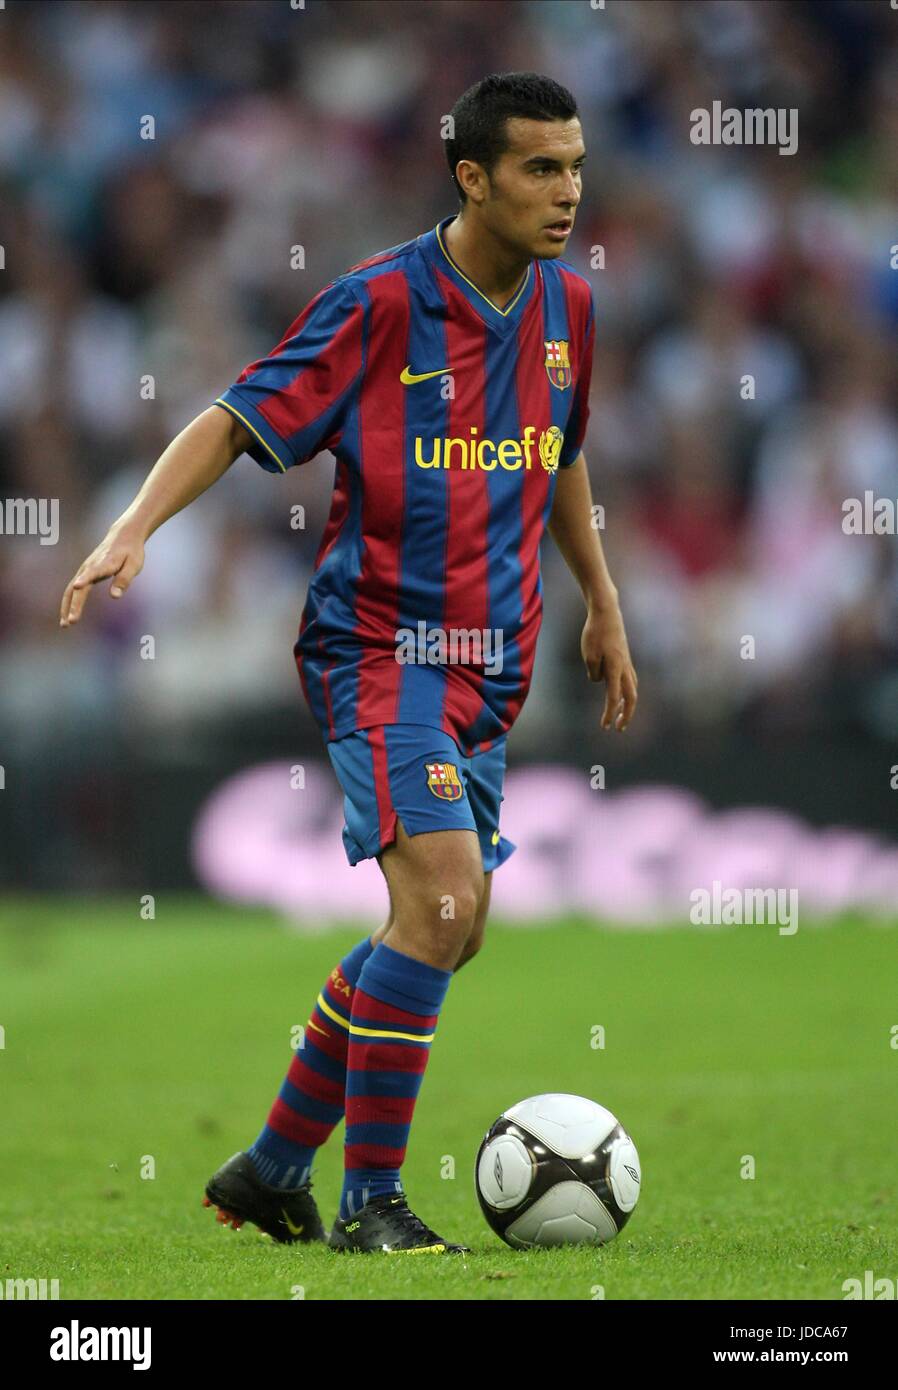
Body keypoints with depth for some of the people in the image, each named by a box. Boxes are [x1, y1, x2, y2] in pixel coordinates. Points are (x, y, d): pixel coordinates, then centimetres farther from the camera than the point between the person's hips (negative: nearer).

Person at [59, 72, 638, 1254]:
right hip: (378, 640, -7)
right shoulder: (382, 302, -13)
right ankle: (371, 1199, -12)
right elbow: (236, 420, -10)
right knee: (444, 895, -22)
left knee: (443, 933, 10)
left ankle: (273, 1171, 24)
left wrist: (603, 609, 28)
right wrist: (136, 527, -24)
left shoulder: (567, 307, 7)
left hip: (489, 665, 7)